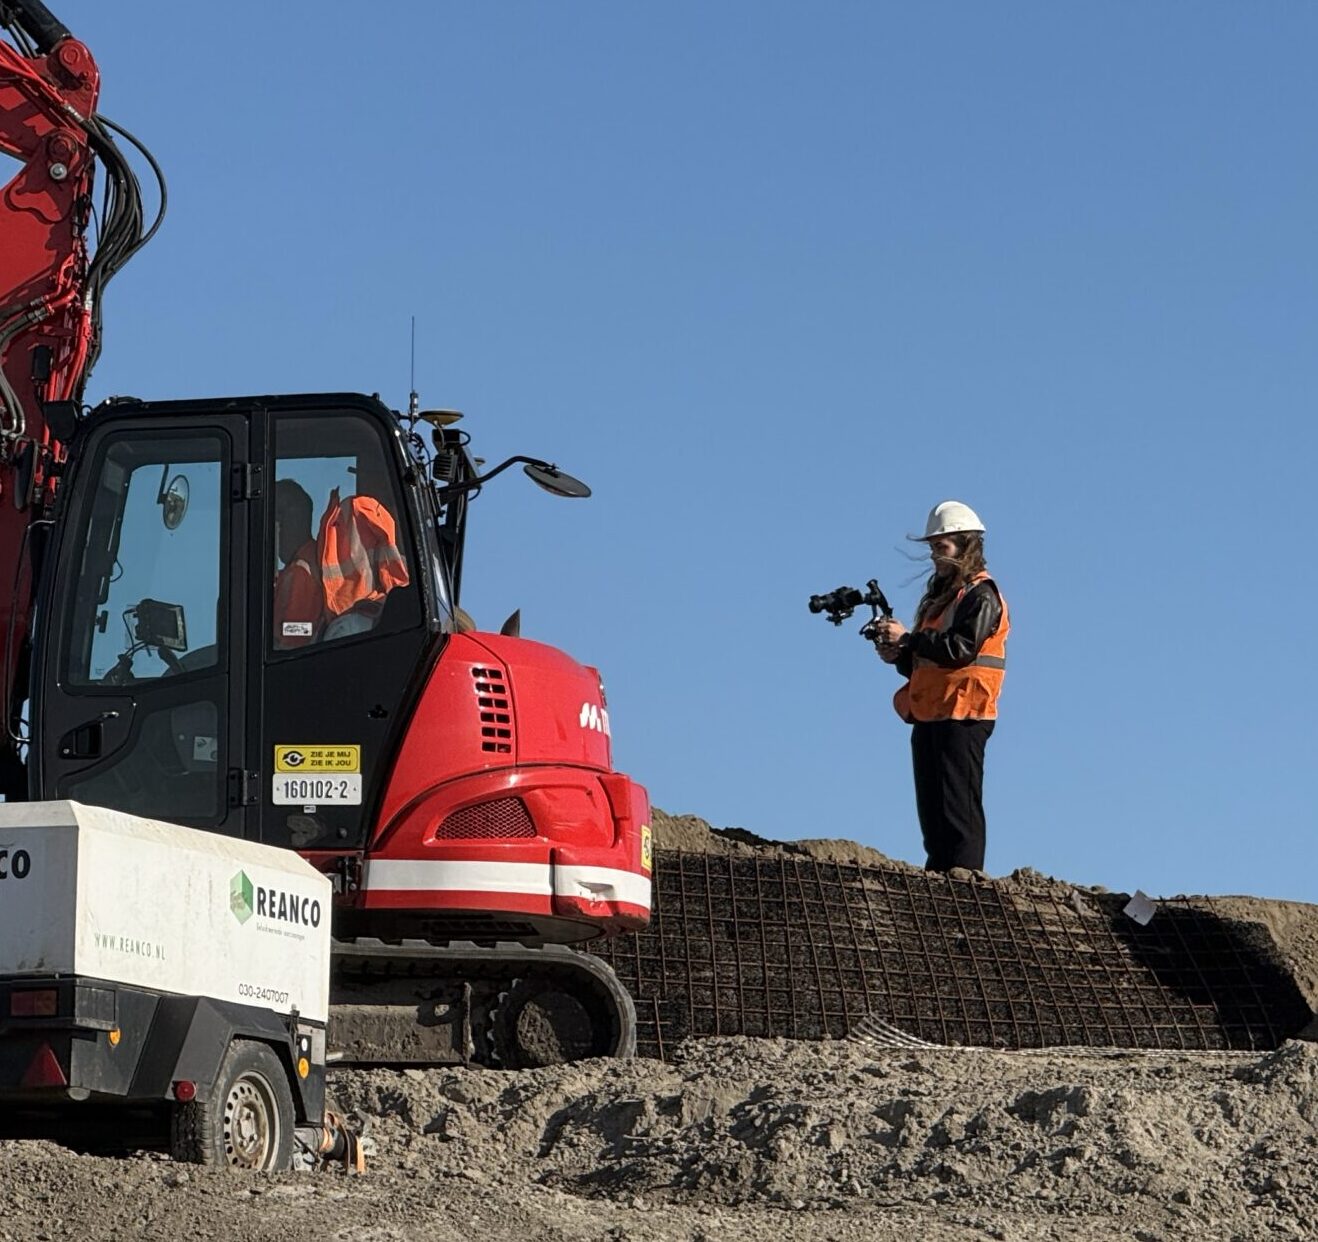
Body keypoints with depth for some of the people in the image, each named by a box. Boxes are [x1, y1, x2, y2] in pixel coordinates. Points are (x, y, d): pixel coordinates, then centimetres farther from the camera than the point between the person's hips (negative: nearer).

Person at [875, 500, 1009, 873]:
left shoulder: (981, 595, -5)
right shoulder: (939, 595, 23)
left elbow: (961, 649, -19)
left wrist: (908, 639, -15)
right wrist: (899, 656, 3)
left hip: (962, 717, -9)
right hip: (929, 716, 9)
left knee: (958, 808, -12)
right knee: (932, 811, 8)